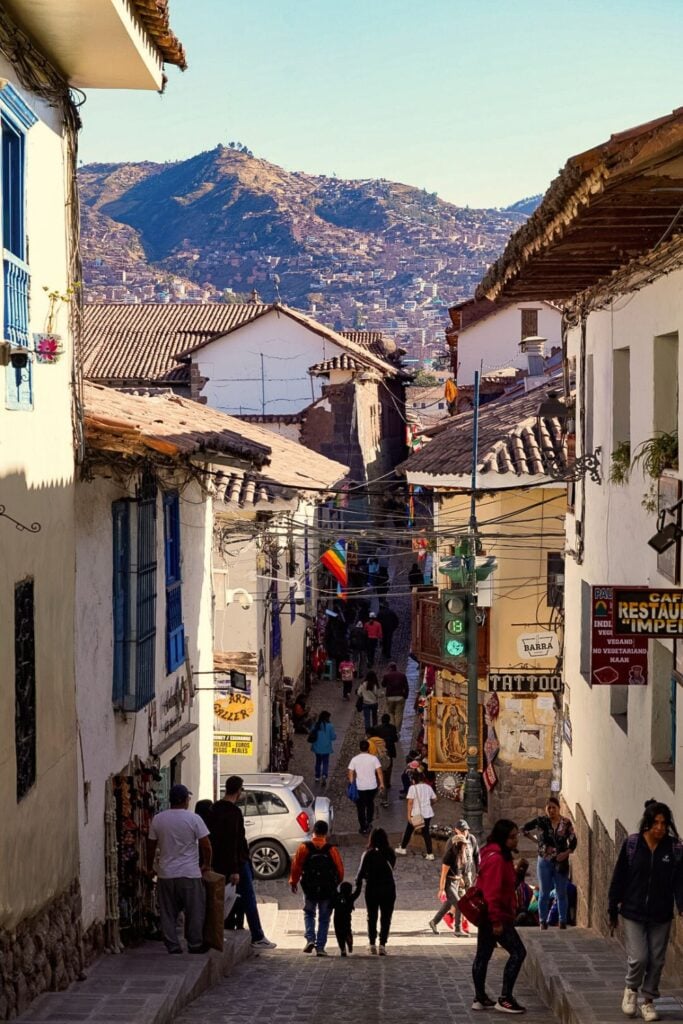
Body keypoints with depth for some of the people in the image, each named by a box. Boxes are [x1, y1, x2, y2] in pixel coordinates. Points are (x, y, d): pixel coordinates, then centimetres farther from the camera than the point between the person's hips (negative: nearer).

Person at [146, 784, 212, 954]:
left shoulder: (158, 819, 0)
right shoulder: (193, 819, -9)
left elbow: (151, 846, 6)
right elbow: (206, 845, -8)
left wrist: (149, 868, 19)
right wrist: (207, 865, 8)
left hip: (166, 875, 3)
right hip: (190, 874, -2)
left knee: (168, 914, 10)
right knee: (194, 912, 10)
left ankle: (173, 947, 10)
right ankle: (195, 945, 16)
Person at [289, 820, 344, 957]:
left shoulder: (304, 848, -7)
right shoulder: (332, 850, -6)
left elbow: (296, 866, -3)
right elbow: (340, 870, -1)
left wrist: (293, 882, 13)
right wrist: (336, 883, 19)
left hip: (309, 889, 0)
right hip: (328, 890, 0)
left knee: (309, 914, 20)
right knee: (324, 919, 10)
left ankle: (310, 938, -1)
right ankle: (320, 947, 5)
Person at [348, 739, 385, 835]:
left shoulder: (354, 759, -5)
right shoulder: (373, 758, -7)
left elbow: (350, 773, -6)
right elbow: (379, 772, -9)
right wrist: (381, 784, -2)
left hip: (359, 787, -1)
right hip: (372, 787, 1)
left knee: (361, 808, 10)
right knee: (370, 804, 26)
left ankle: (363, 828, 12)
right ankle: (369, 823, 24)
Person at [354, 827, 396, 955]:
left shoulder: (368, 854, -8)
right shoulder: (390, 854, -4)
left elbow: (361, 873, -8)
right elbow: (391, 869, 6)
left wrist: (358, 888, 0)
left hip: (372, 888, 0)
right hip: (388, 888, 0)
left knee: (372, 917, 14)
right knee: (386, 917, 4)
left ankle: (372, 944, 14)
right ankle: (382, 944, -5)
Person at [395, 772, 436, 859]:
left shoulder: (413, 788, -9)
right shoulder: (428, 787, 7)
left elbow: (410, 802, -15)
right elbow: (434, 799, 16)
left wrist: (409, 815, -14)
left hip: (416, 814, -4)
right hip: (428, 813, 4)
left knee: (408, 831, 14)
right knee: (426, 833, 9)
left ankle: (402, 849, 28)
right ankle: (430, 854, 3)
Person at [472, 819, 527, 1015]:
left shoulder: (499, 855, 12)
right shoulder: (496, 859, -21)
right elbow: (492, 892, -25)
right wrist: (497, 921, -25)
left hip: (486, 915, 11)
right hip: (496, 915, -11)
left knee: (483, 954, 14)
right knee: (518, 952, -7)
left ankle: (480, 998, 21)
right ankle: (505, 999, -5)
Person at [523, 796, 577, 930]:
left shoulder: (566, 823, -3)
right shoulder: (540, 821, -3)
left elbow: (573, 841, -2)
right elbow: (525, 828, 5)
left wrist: (566, 853, -15)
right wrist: (535, 838, 0)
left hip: (561, 862, 0)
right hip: (544, 861, 0)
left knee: (561, 893, 7)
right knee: (544, 893, 5)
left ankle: (563, 920, 16)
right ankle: (543, 921, 13)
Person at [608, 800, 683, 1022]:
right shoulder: (631, 845, -7)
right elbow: (619, 879, -1)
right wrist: (613, 912, 2)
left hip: (661, 917, 2)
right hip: (633, 913, -2)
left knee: (656, 961, 8)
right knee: (639, 958, -9)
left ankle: (648, 1002, 27)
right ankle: (631, 989, 22)